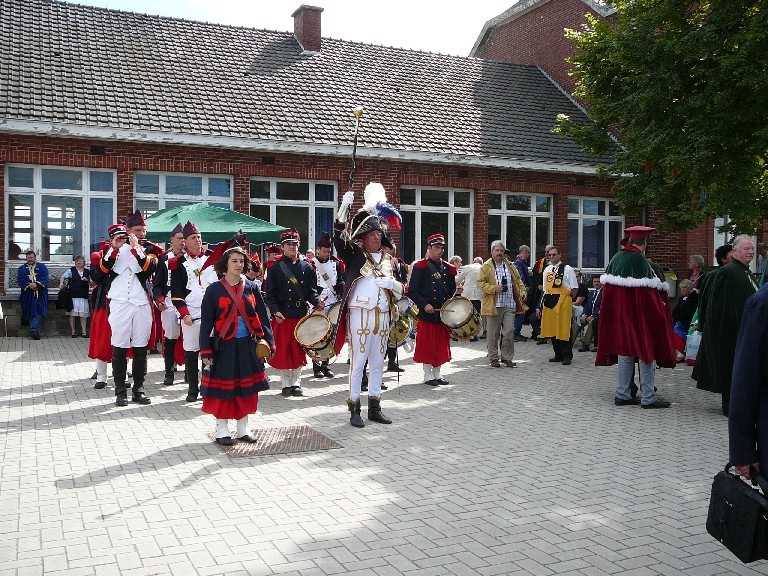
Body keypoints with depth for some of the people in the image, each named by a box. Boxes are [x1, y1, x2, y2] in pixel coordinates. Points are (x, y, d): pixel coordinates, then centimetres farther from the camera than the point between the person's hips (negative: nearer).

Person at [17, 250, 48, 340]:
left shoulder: (42, 267, 13)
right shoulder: (22, 268, 17)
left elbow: (45, 278, -1)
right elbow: (20, 279, 2)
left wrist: (36, 284, -19)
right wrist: (29, 285, -16)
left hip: (40, 294, -2)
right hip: (27, 294, 2)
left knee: (38, 312, -15)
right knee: (30, 312, -2)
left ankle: (34, 330, -23)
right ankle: (35, 331, 9)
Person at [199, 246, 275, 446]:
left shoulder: (251, 288, 5)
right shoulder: (214, 290, -4)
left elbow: (262, 317, 7)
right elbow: (206, 322, -6)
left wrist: (268, 342, -1)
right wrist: (206, 351, -11)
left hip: (248, 346, 4)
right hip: (224, 346, -3)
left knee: (247, 387, 10)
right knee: (223, 387, 3)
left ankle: (243, 429, 23)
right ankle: (222, 430, 17)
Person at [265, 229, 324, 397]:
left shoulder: (307, 267, 8)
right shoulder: (275, 268, 1)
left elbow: (312, 290, 7)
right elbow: (270, 293, -4)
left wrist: (317, 302, -14)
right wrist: (275, 311, -17)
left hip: (301, 314, 2)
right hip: (282, 315, -2)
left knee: (299, 350, 7)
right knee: (283, 351, 2)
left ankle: (296, 382, 20)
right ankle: (286, 384, 14)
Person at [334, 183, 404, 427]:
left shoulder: (389, 259, 14)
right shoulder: (356, 256, 1)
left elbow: (401, 289, 15)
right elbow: (339, 238, -14)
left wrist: (392, 283, -8)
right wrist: (345, 206, -20)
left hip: (383, 315, 5)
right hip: (361, 313, -5)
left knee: (377, 362, 11)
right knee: (358, 361, -2)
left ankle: (374, 407, 20)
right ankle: (354, 409, 5)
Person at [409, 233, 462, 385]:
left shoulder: (448, 268, 13)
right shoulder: (420, 267, -4)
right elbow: (412, 291, -8)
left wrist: (456, 291, -4)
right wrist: (424, 305, -18)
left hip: (444, 313, 5)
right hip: (427, 314, -5)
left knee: (441, 344, 9)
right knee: (427, 344, 1)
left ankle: (437, 373, 20)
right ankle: (428, 374, 12)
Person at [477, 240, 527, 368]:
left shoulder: (510, 266, 16)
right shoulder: (486, 267, 1)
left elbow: (518, 281, 20)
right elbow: (480, 283, -4)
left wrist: (523, 292, 5)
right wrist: (494, 288, -15)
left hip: (510, 305, 3)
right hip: (493, 305, -3)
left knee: (509, 332, 1)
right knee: (493, 333, 2)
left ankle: (507, 357, 12)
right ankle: (494, 358, 14)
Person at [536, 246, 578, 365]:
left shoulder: (567, 269, -1)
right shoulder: (547, 270, 16)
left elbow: (575, 288, 0)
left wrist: (568, 299, 1)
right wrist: (540, 305, 15)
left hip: (562, 303, -6)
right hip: (549, 302, 6)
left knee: (564, 329, -6)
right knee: (552, 329, 8)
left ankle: (567, 356, 3)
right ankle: (558, 354, 19)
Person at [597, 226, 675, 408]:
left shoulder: (616, 258, 5)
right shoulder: (640, 260, -16)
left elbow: (606, 285, 10)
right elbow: (645, 291, -21)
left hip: (618, 314, 7)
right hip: (638, 316, -7)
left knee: (624, 352, 13)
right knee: (647, 352, 0)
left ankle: (622, 394, 16)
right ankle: (648, 398, 3)